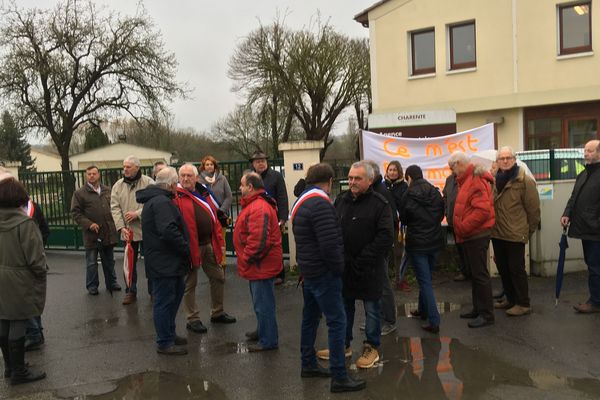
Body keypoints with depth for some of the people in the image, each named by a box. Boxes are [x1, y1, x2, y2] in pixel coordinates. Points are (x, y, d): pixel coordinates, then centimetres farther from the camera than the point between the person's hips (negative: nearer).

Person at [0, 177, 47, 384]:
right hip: (19, 282, -7)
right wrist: (41, 274, -2)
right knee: (18, 325, 3)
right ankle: (19, 371, 14)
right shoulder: (24, 222, -20)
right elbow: (35, 256, -18)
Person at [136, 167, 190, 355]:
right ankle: (164, 343, 10)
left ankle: (169, 333, 33)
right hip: (164, 263, -11)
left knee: (177, 292, 21)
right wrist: (185, 248, -17)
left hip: (168, 262, 11)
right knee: (164, 300, -1)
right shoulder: (162, 202, -20)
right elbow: (169, 231, -29)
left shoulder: (154, 199, 16)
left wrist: (183, 249, 19)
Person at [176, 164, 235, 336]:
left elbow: (213, 219, 15)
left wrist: (219, 242, 12)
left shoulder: (201, 195, 13)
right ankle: (193, 320, 16)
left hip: (208, 244, 7)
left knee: (218, 277, 15)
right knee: (190, 283, 4)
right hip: (190, 246, -7)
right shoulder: (176, 197, -8)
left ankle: (217, 313, 31)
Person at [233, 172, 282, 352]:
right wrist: (247, 258, 17)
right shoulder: (255, 204, 14)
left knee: (263, 303, 0)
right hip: (260, 264, 11)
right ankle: (262, 331, 39)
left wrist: (247, 258, -18)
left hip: (262, 265, -11)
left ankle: (268, 340, 11)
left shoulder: (258, 208, -23)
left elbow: (258, 239, -31)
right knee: (261, 301, 23)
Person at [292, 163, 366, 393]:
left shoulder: (301, 202, 12)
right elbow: (330, 244, -25)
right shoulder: (320, 204, -20)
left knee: (310, 318, 18)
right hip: (324, 273, -10)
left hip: (309, 270, 10)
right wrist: (339, 268, -11)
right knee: (337, 322, -5)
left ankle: (308, 365, 30)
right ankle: (339, 377, -1)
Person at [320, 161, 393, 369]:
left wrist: (362, 260, -19)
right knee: (344, 307, 17)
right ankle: (343, 345, 33)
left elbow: (385, 237, -17)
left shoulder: (379, 204, -11)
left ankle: (372, 348, 25)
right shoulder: (341, 200, 5)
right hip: (343, 266, 6)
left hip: (369, 269, -5)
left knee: (372, 309, 9)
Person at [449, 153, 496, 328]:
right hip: (470, 236, 10)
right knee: (475, 273, 16)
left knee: (480, 274, -3)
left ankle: (486, 314, 5)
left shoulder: (477, 181, -17)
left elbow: (482, 210, -27)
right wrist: (460, 228, 10)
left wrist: (463, 227, -21)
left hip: (477, 236, -10)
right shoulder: (466, 180, 15)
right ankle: (478, 309, 27)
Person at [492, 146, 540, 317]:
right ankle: (510, 299, 30)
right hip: (497, 233, 7)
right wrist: (491, 226, 14)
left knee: (516, 269, 0)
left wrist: (529, 231, -3)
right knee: (502, 268, 15)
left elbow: (533, 208, -9)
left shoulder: (524, 180, -11)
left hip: (515, 234, -7)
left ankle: (523, 304, 12)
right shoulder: (495, 180, 8)